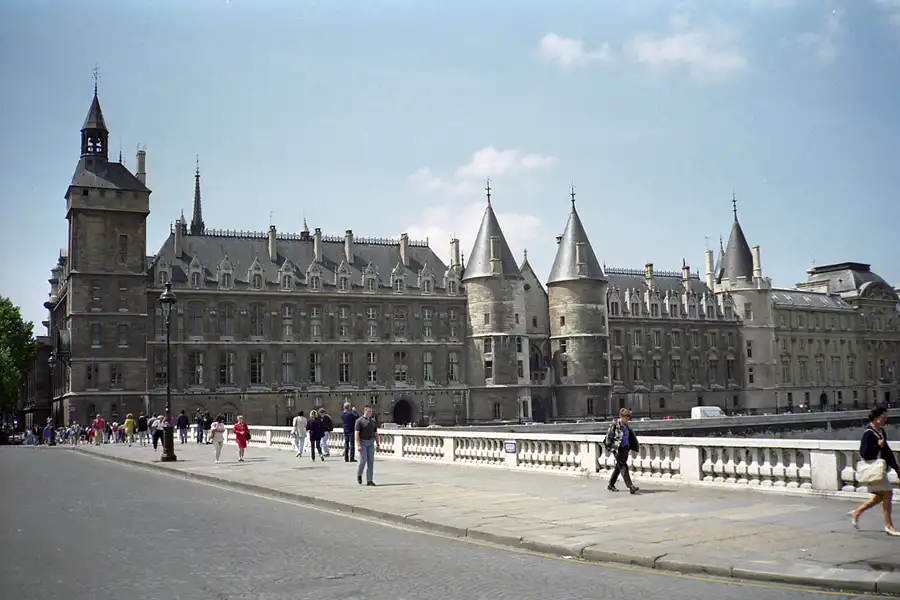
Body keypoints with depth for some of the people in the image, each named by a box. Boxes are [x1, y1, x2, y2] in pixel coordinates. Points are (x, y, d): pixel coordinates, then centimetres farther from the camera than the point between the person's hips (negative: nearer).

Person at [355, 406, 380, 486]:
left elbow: (376, 434, 16)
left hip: (371, 443, 5)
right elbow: (356, 434, -10)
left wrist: (378, 444, 10)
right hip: (362, 442, -5)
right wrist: (358, 445, -19)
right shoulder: (359, 421, -4)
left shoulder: (373, 421, 13)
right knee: (363, 460, -10)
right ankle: (359, 474, 18)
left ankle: (369, 480, 2)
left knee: (371, 461, -1)